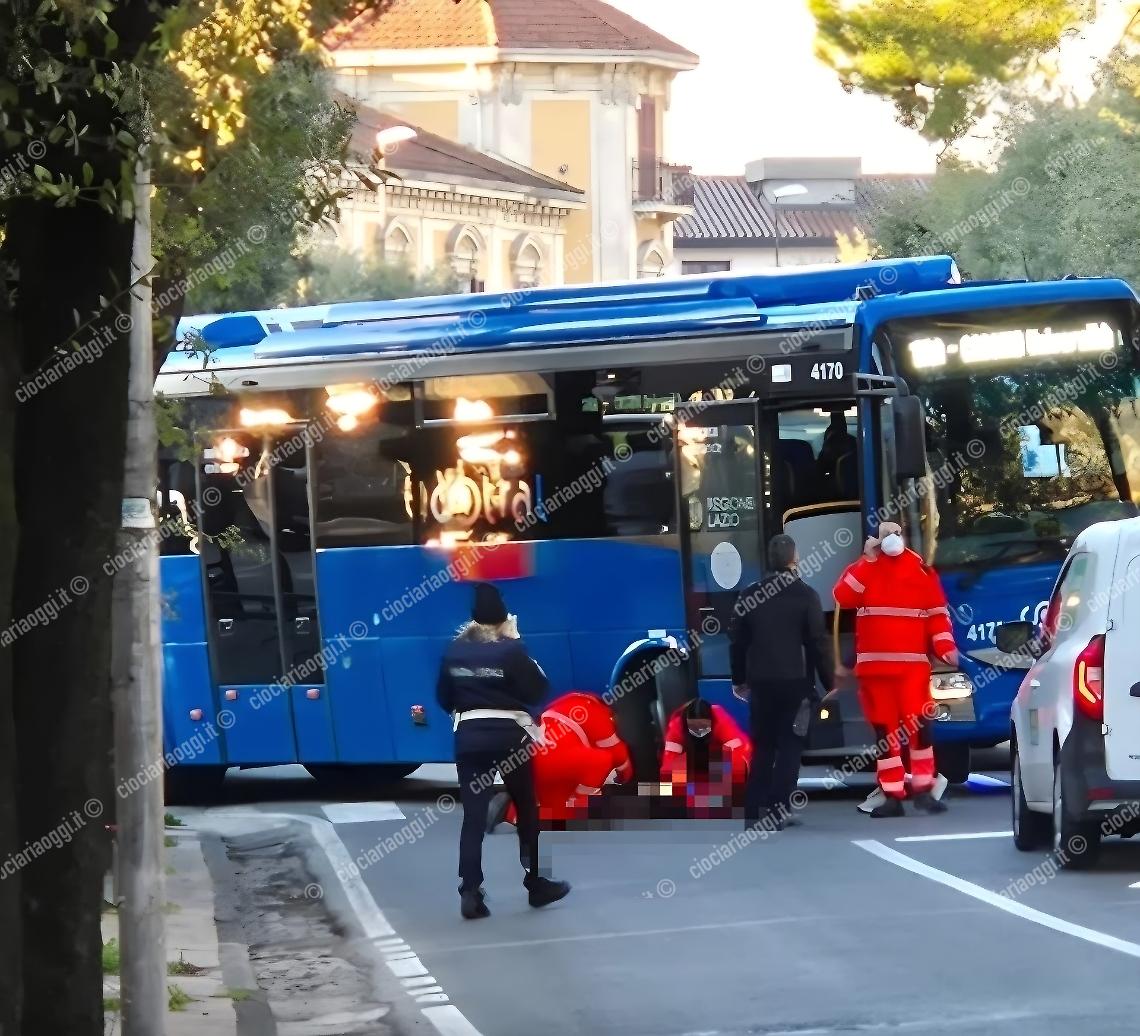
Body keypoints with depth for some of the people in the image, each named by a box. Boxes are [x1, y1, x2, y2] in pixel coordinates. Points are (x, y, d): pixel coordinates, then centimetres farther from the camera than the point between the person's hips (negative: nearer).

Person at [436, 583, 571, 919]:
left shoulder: (455, 651, 3)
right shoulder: (510, 650, -11)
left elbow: (444, 698, 10)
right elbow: (538, 691, -5)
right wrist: (518, 645, -1)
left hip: (469, 737, 3)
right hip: (509, 736, -3)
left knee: (473, 816, 2)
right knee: (527, 811, 14)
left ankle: (470, 893, -9)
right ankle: (537, 885, 22)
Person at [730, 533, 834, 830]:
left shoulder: (749, 595, 3)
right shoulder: (805, 595, -8)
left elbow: (737, 640, 7)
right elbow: (818, 642, -8)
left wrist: (739, 679, 17)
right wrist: (829, 683, -1)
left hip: (761, 682, 4)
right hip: (795, 682, -4)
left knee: (762, 745, 13)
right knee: (790, 745, 2)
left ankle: (754, 810, 10)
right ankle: (778, 810, -5)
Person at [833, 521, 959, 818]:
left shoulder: (920, 570, 7)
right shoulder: (864, 568, 10)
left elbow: (937, 612, 4)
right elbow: (843, 597, -7)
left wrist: (945, 647, -10)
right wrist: (868, 560, -7)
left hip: (912, 663, -1)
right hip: (874, 664, 1)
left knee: (919, 724, -10)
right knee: (884, 730, 2)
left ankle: (923, 790, -3)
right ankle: (892, 796, 4)